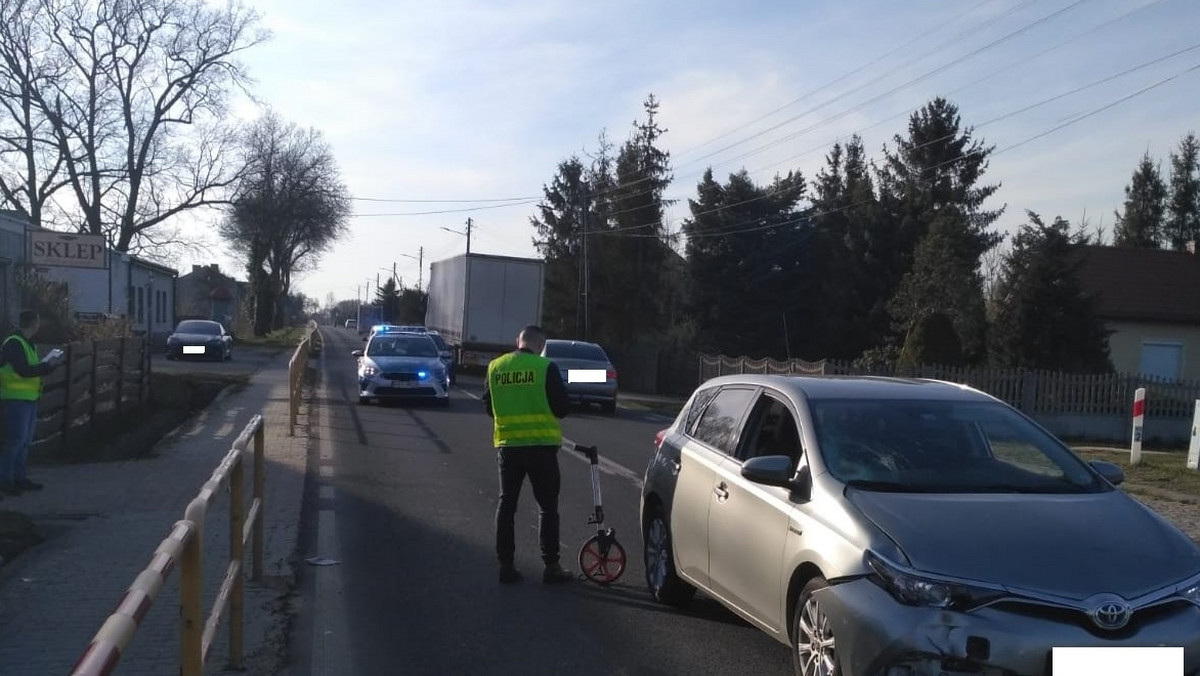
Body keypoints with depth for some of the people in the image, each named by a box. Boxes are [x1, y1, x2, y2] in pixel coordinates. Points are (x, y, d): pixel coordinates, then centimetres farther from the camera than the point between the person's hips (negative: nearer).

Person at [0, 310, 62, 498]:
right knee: (16, 440, -9)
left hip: (30, 398, 10)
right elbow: (24, 371, -21)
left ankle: (20, 478, 20)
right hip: (17, 399, -10)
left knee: (25, 441, 13)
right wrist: (48, 365, -12)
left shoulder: (28, 344, 17)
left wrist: (49, 365, 4)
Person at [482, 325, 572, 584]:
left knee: (506, 505, 12)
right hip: (541, 445, -3)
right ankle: (551, 566, 8)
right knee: (547, 507, 6)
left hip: (507, 445, 3)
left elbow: (488, 405, 11)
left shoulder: (495, 367, 3)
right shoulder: (546, 368, -9)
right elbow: (562, 407, -6)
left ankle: (506, 565, 13)